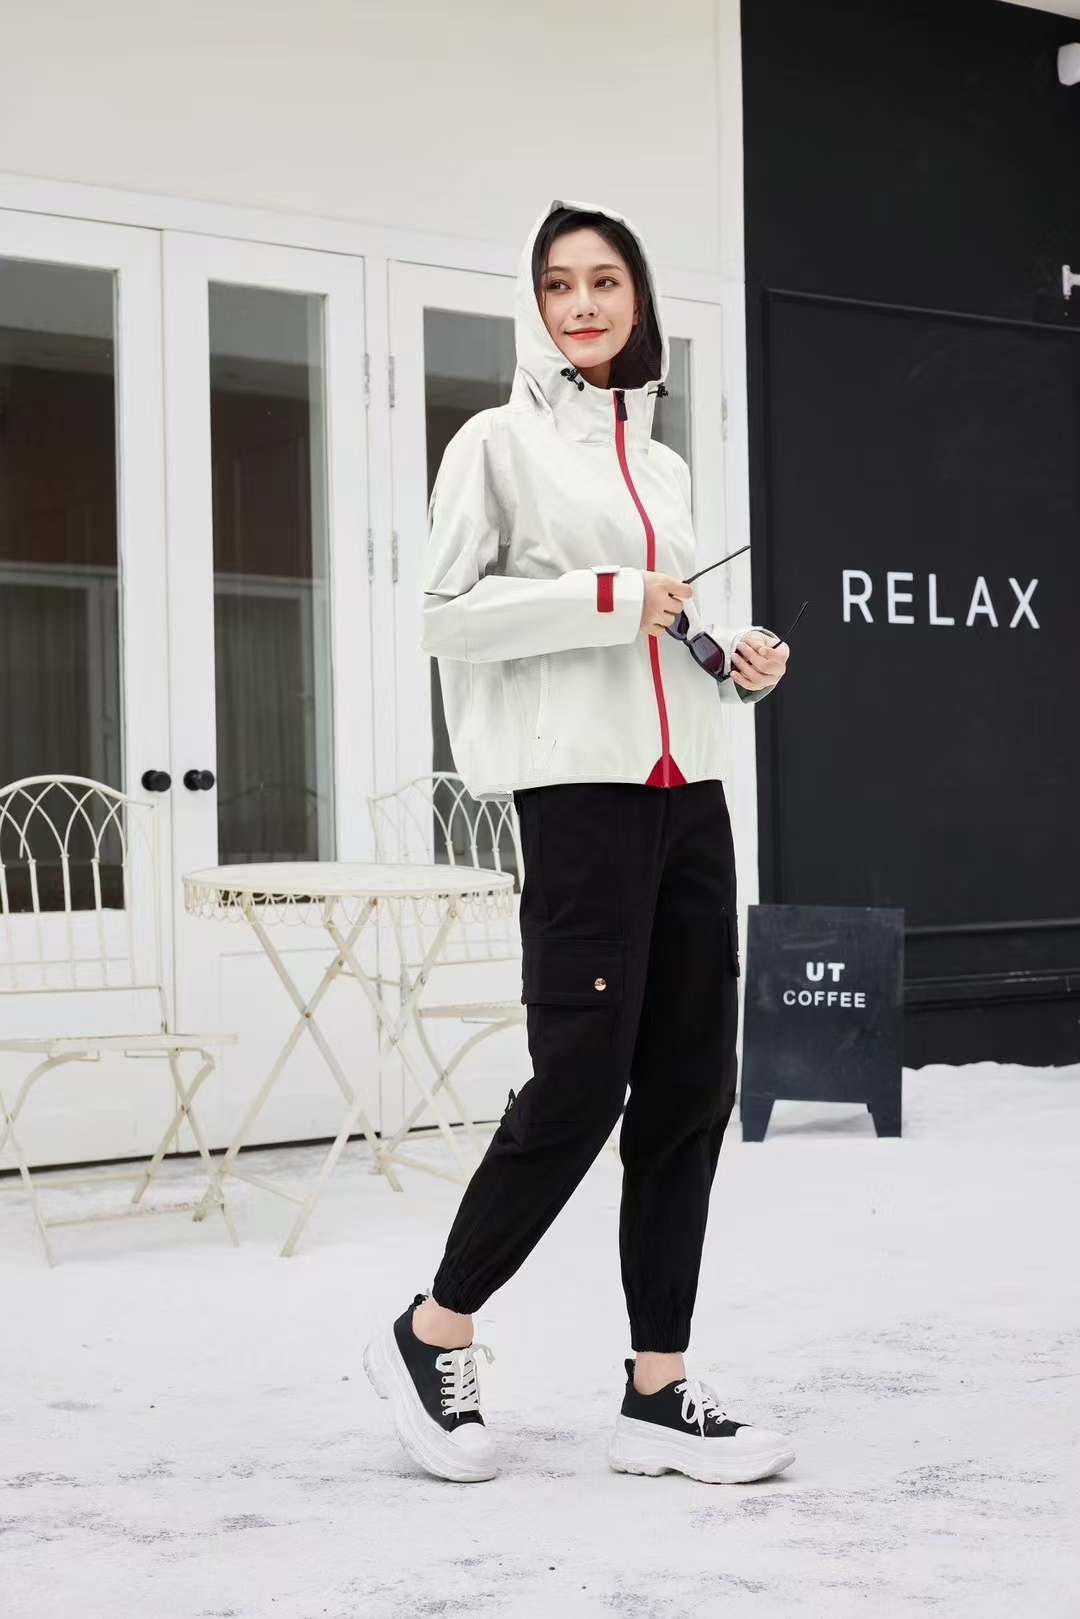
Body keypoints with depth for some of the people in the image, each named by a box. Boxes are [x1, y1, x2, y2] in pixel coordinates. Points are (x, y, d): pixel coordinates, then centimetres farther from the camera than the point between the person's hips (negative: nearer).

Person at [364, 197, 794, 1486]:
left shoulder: (663, 465, 19)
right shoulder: (501, 444, 2)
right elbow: (447, 614, -7)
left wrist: (733, 660, 5)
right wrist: (606, 599, -14)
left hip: (690, 795, 7)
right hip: (581, 794, -6)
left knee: (690, 1091, 2)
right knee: (579, 1085, -8)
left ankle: (658, 1396, 10)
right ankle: (430, 1337, 12)